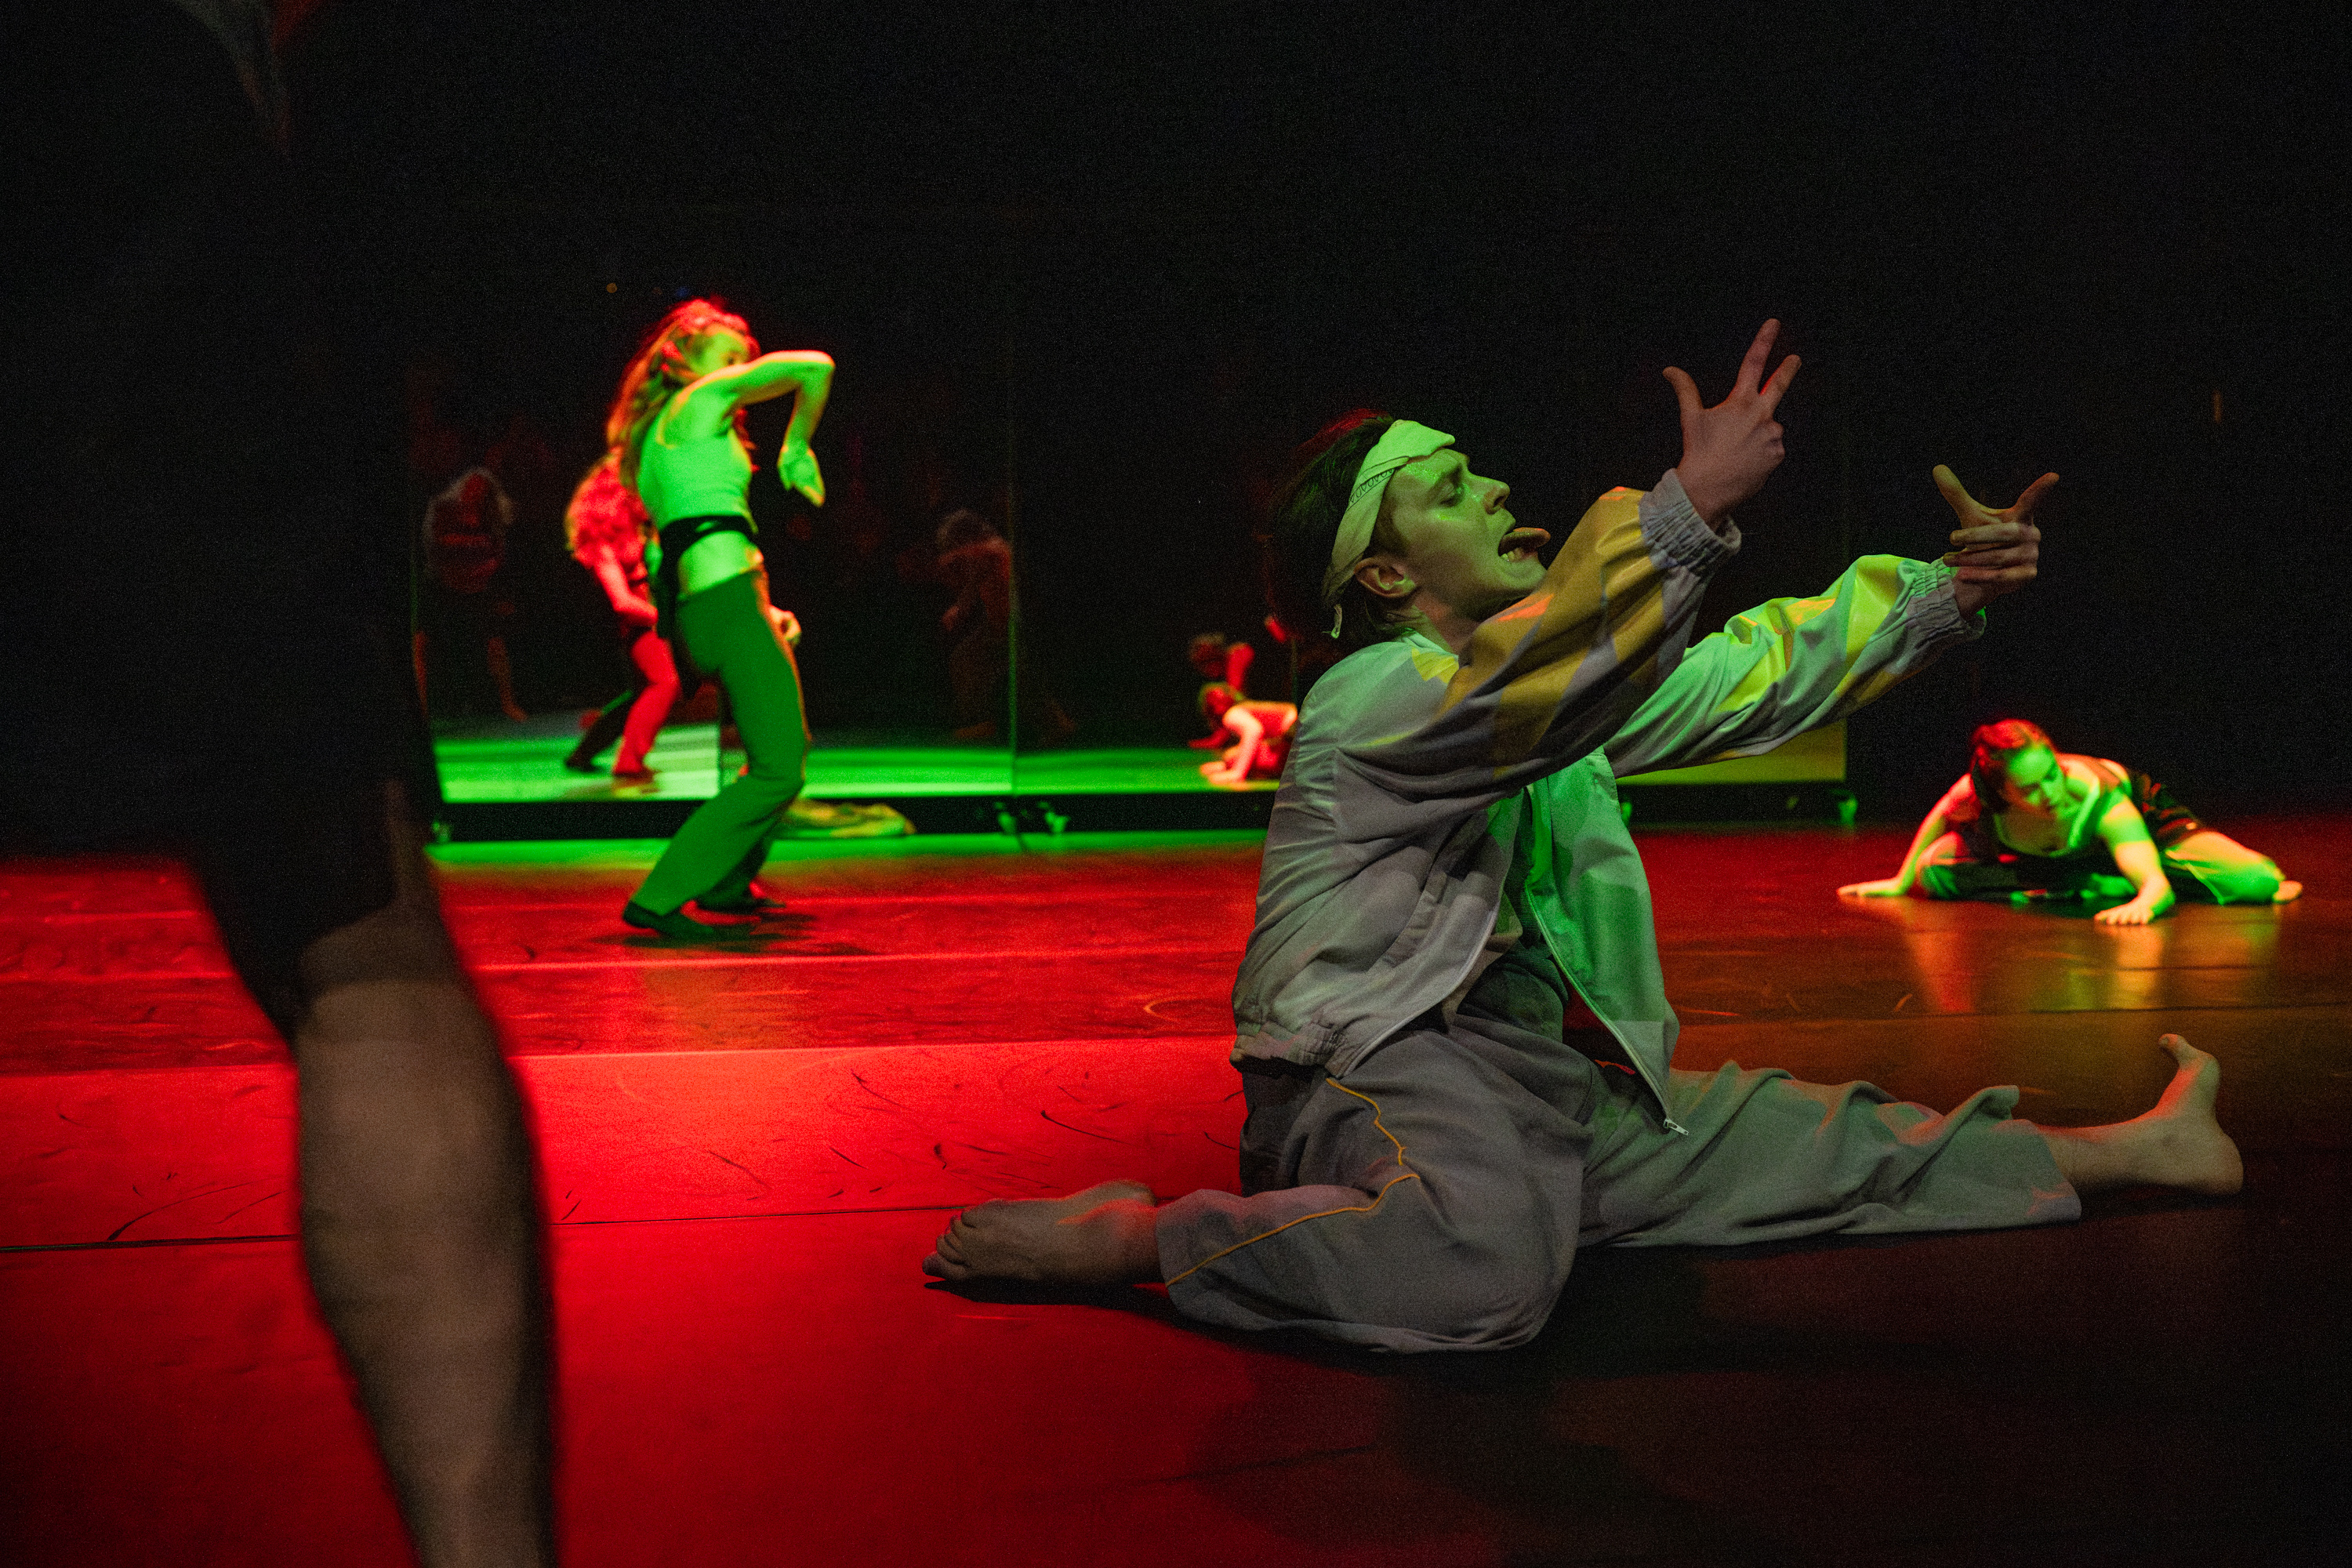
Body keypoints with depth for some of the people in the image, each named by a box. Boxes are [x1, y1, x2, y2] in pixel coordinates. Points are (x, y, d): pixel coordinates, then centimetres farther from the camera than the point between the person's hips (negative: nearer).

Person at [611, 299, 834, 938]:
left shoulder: (656, 435, 23)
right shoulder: (701, 400, -1)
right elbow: (817, 367, -5)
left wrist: (762, 610, 21)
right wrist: (796, 447, 10)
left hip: (701, 608, 10)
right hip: (729, 601, -10)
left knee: (788, 747, 26)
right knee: (778, 772, -10)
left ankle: (725, 881, 34)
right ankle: (657, 899, -12)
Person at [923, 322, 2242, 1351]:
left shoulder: (1551, 692, 14)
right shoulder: (1374, 698, -15)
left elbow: (1746, 676, 19)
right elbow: (1536, 682, -36)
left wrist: (1948, 591, 9)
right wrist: (1693, 504, -46)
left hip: (1540, 1077, 9)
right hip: (1378, 1071, -9)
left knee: (1832, 1147, 13)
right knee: (1489, 1269, -40)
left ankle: (2125, 1153, 31)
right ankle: (1119, 1238, -24)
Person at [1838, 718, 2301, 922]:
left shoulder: (2099, 797, -45)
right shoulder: (1973, 797, -36)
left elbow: (2156, 882, -52)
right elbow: (1939, 817, -10)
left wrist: (2144, 902, -75)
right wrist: (1899, 882, -1)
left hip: (2139, 814, -3)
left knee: (2260, 883, -25)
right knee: (1932, 874, -11)